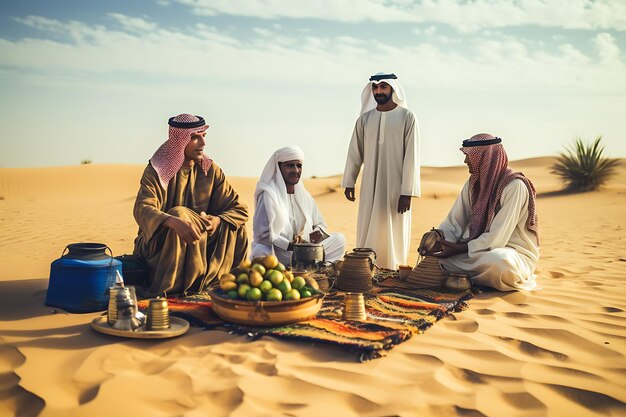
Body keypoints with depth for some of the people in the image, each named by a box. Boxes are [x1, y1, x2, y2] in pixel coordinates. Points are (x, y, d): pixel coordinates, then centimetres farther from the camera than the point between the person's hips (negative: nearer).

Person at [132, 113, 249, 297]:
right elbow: (142, 209, -27)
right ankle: (164, 291, -26)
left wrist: (216, 221, -24)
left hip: (201, 246, 4)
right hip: (158, 245, -4)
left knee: (233, 228, -16)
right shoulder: (156, 170, -11)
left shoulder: (210, 170, 0)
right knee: (179, 214, -32)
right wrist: (174, 222, -48)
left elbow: (239, 210, -2)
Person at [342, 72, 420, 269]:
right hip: (370, 185, 3)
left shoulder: (407, 117, -4)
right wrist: (349, 182, 10)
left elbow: (411, 156, -9)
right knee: (368, 230, 4)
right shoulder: (365, 118, 7)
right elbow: (355, 151, 12)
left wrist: (407, 192, -13)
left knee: (393, 231, 1)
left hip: (395, 185, -3)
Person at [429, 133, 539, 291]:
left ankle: (465, 278, -11)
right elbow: (454, 221, 1)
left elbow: (497, 238, -23)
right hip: (480, 249, 7)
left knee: (498, 261, -41)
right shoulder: (473, 183, 4)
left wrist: (459, 248, -22)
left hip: (515, 254, -7)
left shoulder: (515, 186, -19)